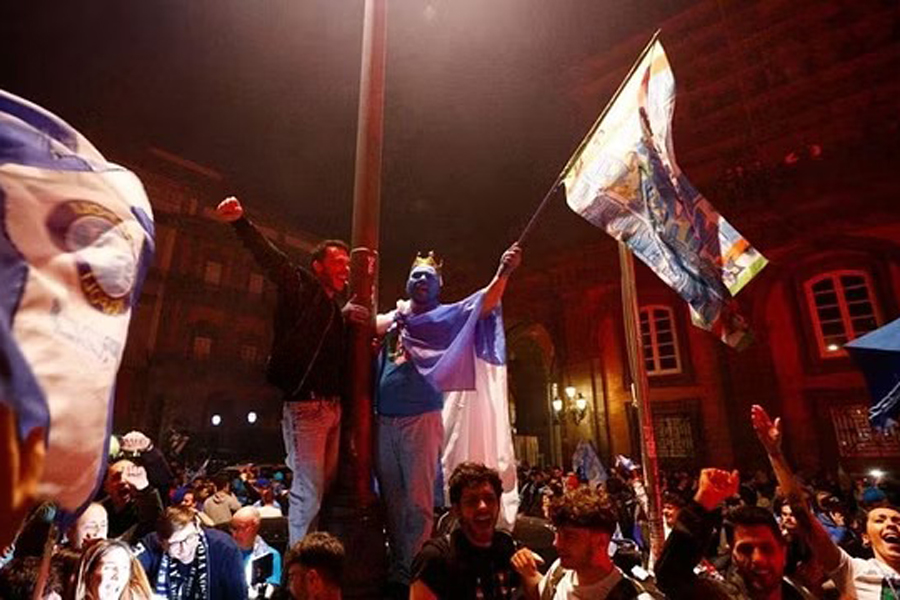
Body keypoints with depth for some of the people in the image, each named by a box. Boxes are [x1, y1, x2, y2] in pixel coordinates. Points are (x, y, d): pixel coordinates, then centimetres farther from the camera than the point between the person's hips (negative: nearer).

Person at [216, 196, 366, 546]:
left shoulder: (335, 310, 18)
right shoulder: (301, 287, -1)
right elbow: (270, 258, -16)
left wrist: (347, 316, 5)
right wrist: (240, 223, -31)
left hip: (333, 407, 8)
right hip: (306, 405, -8)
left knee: (328, 487, 14)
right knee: (309, 490, -6)